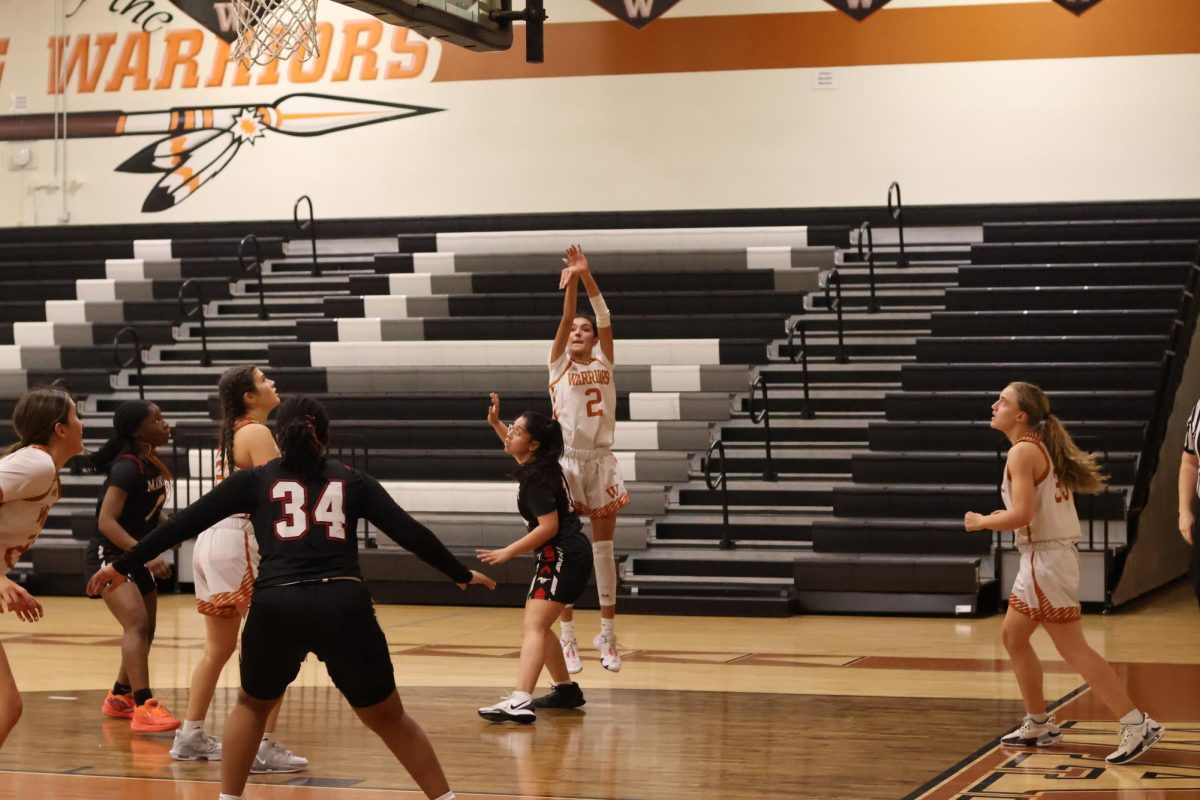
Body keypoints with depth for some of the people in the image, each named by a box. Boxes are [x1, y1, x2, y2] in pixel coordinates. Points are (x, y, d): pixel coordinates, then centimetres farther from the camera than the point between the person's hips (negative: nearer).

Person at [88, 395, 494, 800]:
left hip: (276, 605, 0)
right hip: (343, 604, 0)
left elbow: (185, 522, 15)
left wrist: (122, 566, 21)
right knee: (387, 716, 17)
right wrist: (462, 575, 28)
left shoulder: (256, 479, 16)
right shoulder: (352, 480, 18)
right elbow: (410, 532, 16)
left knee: (253, 704, 28)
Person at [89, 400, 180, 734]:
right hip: (110, 555, -9)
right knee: (137, 623, -26)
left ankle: (120, 697, 37)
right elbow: (106, 521, -30)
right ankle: (144, 707, -35)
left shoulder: (151, 461, 3)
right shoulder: (127, 467, -22)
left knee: (146, 629, 18)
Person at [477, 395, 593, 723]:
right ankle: (566, 689, 32)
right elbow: (517, 451, 33)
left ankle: (519, 702, -34)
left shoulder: (537, 478, -18)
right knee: (536, 625, 22)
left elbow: (548, 527, -24)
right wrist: (495, 423, 22)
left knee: (533, 628, -21)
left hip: (563, 557, -10)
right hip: (564, 556, 10)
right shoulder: (540, 465, 9)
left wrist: (508, 552, -19)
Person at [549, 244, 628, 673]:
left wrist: (587, 275, -16)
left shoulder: (604, 362, 8)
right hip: (568, 461, -2)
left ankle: (607, 634, 12)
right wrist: (573, 279, -25)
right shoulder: (559, 362, 4)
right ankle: (567, 637, 6)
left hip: (602, 461, 2)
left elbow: (604, 316, -5)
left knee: (604, 550, 6)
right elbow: (565, 318, -10)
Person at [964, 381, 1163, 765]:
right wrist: (1007, 517, 16)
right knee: (1013, 636, 19)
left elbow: (1021, 515, -24)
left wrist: (981, 522, -8)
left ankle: (1137, 724, -9)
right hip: (1042, 559, 10)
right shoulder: (1042, 448, 13)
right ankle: (1039, 724, 27)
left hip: (1047, 559, -10)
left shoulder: (1022, 452, -16)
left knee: (1073, 649, -8)